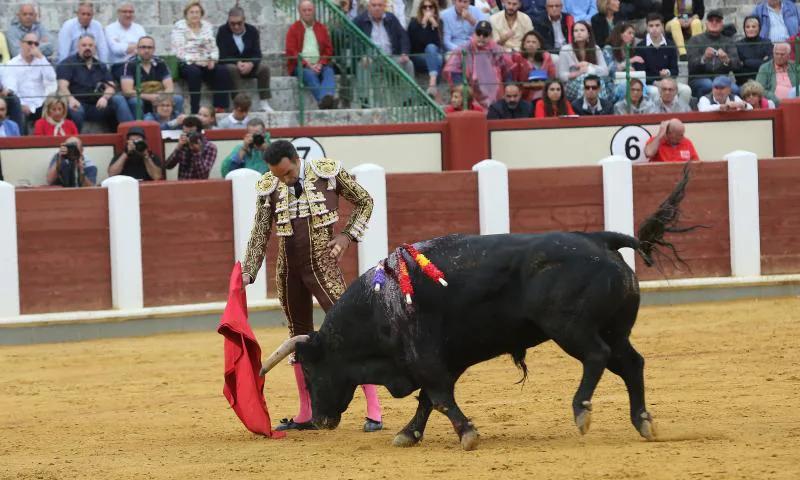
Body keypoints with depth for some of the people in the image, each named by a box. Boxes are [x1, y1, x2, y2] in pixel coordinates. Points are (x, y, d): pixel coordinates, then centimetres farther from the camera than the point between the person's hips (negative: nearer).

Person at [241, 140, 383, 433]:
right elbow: (259, 236, 4)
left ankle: (374, 411, -9)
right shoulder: (269, 189, 1)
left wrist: (348, 236, -5)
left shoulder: (329, 173, -7)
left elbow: (364, 202, 6)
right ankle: (306, 414, 21)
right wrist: (247, 274, -5)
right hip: (288, 271, 4)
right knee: (299, 337, 12)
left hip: (322, 267, -4)